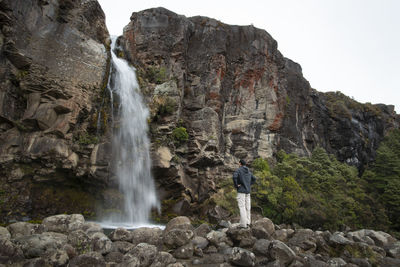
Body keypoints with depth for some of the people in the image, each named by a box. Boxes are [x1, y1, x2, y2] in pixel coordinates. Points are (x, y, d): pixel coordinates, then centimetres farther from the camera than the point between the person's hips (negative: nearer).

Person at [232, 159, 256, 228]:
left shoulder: (238, 170, -8)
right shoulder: (248, 171, 14)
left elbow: (234, 176, -27)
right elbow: (254, 179, 22)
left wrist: (236, 185, -15)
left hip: (241, 190, -7)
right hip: (248, 191, 7)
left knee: (242, 207, -5)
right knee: (247, 207, 10)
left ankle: (243, 224, -5)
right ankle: (247, 222, 14)